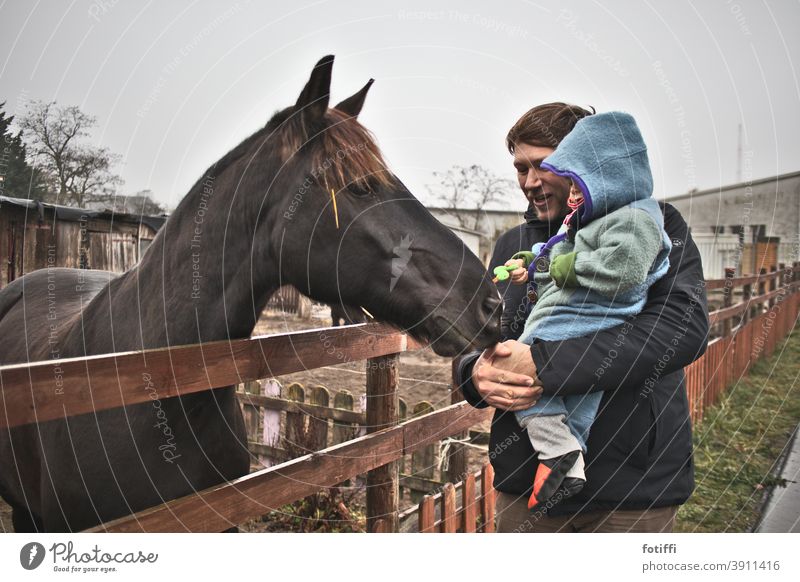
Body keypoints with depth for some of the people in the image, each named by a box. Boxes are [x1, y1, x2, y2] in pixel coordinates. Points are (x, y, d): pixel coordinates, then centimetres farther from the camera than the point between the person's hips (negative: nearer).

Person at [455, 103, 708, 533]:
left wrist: (545, 366, -26)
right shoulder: (512, 245, 11)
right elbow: (477, 342, 11)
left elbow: (684, 325, -20)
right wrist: (476, 376, -15)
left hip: (633, 484, -3)